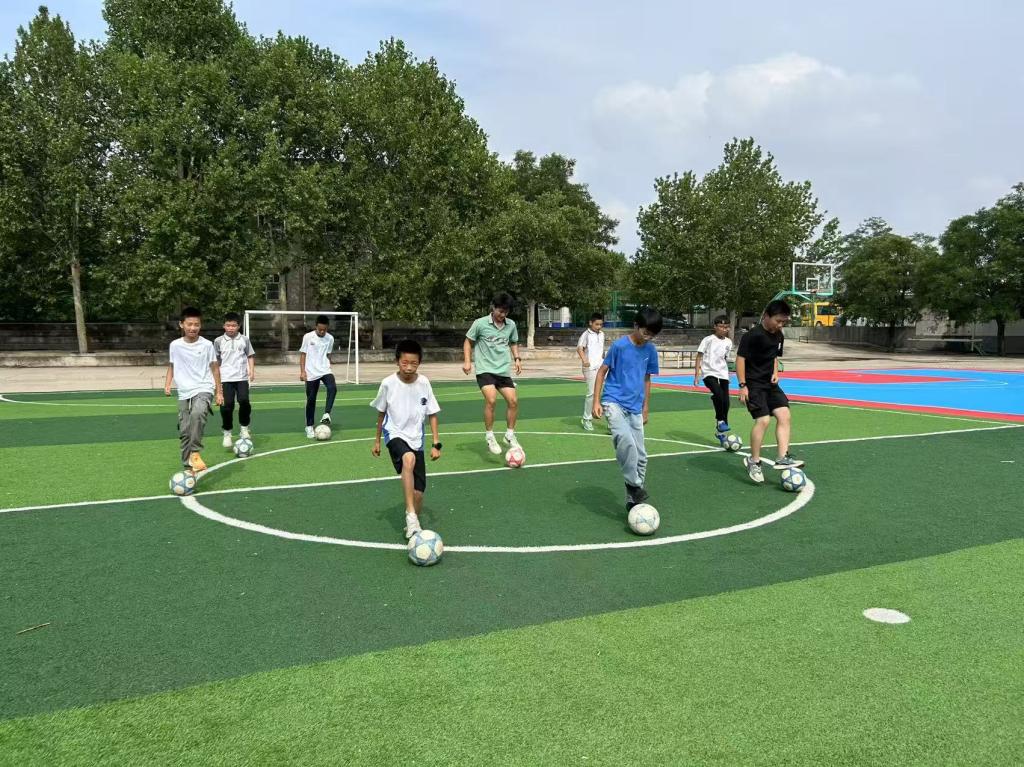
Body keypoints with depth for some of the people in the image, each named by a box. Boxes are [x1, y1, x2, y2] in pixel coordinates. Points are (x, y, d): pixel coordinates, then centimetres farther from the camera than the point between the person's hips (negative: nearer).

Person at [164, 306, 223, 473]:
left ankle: (195, 453, -22)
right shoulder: (175, 345, 3)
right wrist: (167, 384, 1)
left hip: (203, 389, -3)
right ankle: (188, 465, 15)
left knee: (197, 414, -33)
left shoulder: (207, 345, -3)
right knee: (184, 431, 3)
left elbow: (215, 368, 4)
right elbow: (171, 366, 16)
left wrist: (219, 392, 4)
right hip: (184, 393, 3)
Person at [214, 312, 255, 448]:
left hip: (242, 377, 0)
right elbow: (216, 360, 13)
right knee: (227, 405, -5)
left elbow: (250, 356, 12)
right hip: (226, 378, 0)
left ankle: (244, 428, 7)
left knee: (244, 401, -15)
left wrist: (252, 370, -1)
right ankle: (227, 433, 10)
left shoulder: (244, 339, 7)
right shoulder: (219, 341, 6)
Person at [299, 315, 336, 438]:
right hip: (311, 373, -2)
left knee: (332, 388, -28)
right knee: (311, 399, 3)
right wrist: (302, 371, -6)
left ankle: (327, 414, -21)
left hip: (325, 370, 2)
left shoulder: (330, 338, 1)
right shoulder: (308, 337, -6)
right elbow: (303, 354, -1)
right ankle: (309, 426, 15)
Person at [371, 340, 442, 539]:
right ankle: (411, 516, -35)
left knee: (418, 493, -1)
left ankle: (413, 525, 27)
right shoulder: (388, 383, -10)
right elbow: (381, 412, 6)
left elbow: (432, 414, 2)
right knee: (409, 459, -37)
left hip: (416, 439, 2)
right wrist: (377, 441, 13)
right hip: (394, 434, -2)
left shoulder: (423, 383, -7)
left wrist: (436, 444, -3)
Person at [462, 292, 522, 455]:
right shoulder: (480, 323, -7)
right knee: (491, 399, -23)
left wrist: (517, 358, 5)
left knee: (513, 401, -2)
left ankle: (510, 434, 17)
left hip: (504, 370, 5)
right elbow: (468, 341, 4)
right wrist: (467, 361, -8)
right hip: (485, 369, -4)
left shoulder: (511, 325, 5)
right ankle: (489, 436, -8)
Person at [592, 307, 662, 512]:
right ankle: (634, 485, -15)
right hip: (614, 402, -6)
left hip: (635, 408, 6)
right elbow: (602, 372, -4)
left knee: (640, 454, 4)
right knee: (626, 440, -31)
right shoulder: (619, 346, -10)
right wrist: (596, 402, -9)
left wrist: (646, 408, 17)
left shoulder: (651, 350, 5)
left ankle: (633, 501, 17)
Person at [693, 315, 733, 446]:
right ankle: (720, 422, -12)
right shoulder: (708, 340, -4)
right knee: (718, 394, -30)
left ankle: (720, 433, 13)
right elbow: (699, 357, -3)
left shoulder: (728, 342, 9)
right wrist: (697, 375, -8)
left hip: (723, 374, 5)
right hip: (709, 373, -5)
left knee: (726, 401, 0)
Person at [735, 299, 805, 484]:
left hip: (770, 383, 8)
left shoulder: (779, 336, 8)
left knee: (784, 415, -5)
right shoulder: (753, 335, -17)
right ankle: (754, 461, 1)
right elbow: (740, 358, -15)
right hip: (753, 384, -8)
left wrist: (775, 372, 3)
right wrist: (742, 385, -18)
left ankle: (782, 458, -3)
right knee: (763, 420, -15)